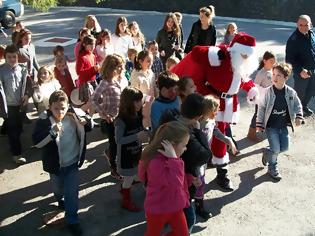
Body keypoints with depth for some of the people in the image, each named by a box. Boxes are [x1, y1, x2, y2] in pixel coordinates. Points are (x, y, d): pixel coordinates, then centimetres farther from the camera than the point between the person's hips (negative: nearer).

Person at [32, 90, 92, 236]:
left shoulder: (73, 116, -11)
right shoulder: (44, 120, -19)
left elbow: (90, 127, 3)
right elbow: (36, 142, -27)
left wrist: (86, 121, -20)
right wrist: (52, 132, -41)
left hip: (73, 163, 1)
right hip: (55, 164, -1)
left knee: (72, 192, 7)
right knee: (58, 188, 25)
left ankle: (72, 220, 23)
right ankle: (60, 199, 60)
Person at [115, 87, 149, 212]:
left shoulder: (138, 116, -4)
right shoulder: (121, 120, -24)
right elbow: (118, 140, -27)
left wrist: (147, 133, -10)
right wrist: (137, 136, -32)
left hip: (137, 153, 7)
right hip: (126, 155, -7)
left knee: (138, 176, 16)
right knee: (129, 178, 8)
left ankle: (124, 189, 44)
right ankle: (126, 200, 30)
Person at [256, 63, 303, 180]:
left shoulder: (291, 92, -7)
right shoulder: (268, 92, -15)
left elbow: (297, 105, 9)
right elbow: (261, 108, -9)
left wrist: (299, 117, -4)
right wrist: (259, 124, -10)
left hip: (283, 126, 4)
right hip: (271, 126, -4)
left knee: (284, 148, 9)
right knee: (276, 149, -4)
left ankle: (267, 153, 37)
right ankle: (272, 168, 22)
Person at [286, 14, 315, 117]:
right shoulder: (293, 39, -22)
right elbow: (289, 59, -23)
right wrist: (300, 70, -31)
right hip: (301, 72, -7)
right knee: (300, 93, 6)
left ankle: (304, 106, 47)